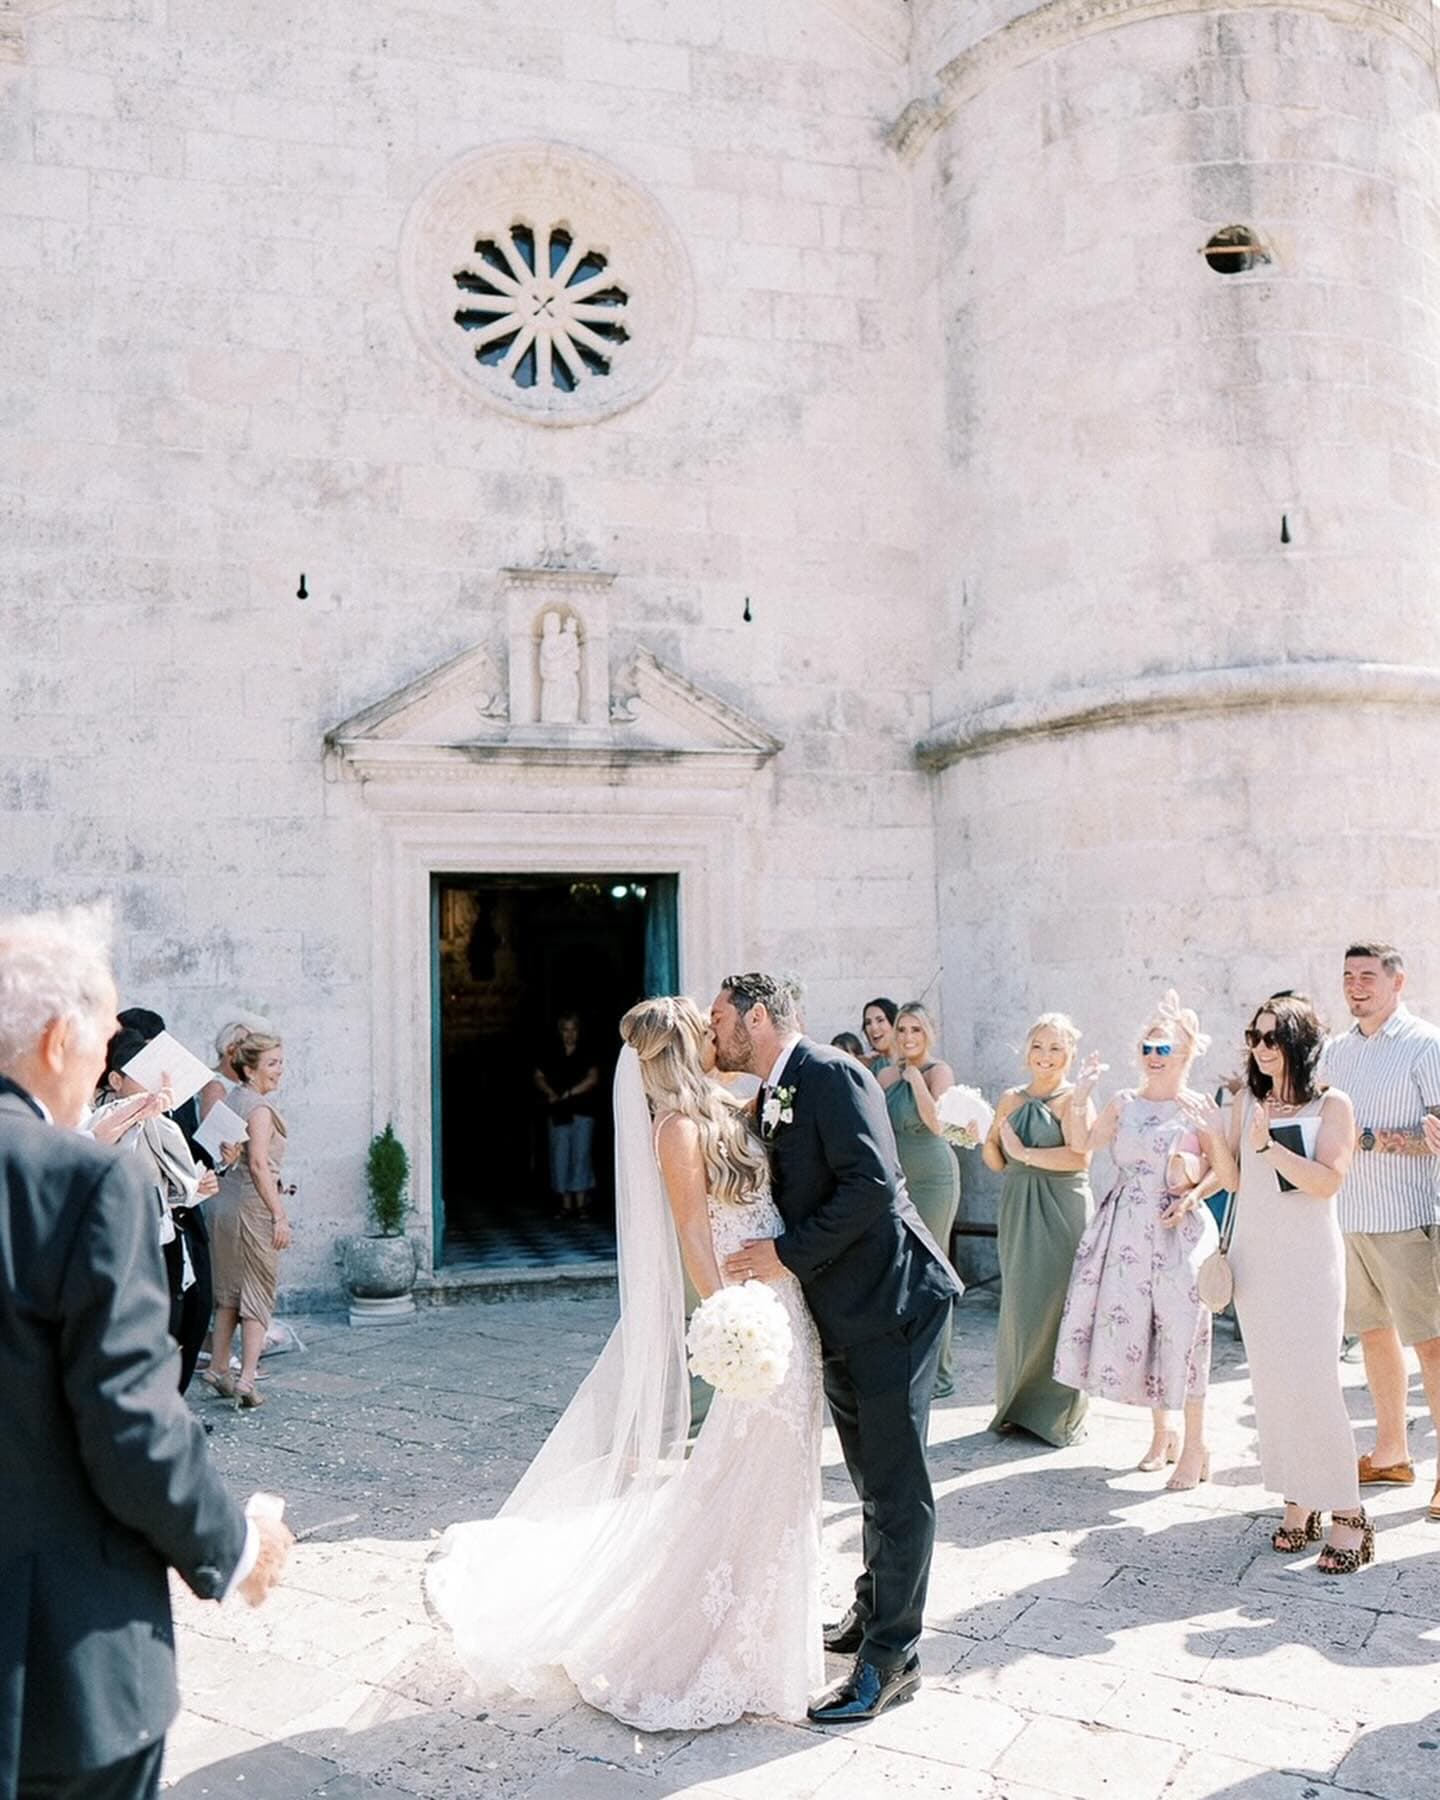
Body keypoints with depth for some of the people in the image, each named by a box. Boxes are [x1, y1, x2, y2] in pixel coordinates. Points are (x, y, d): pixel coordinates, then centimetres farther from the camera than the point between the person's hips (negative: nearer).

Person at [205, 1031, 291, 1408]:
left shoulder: (232, 1098, 12)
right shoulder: (259, 1107, -14)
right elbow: (258, 1165, -20)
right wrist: (279, 1216, -19)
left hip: (226, 1203, 8)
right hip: (253, 1206, -8)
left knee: (228, 1293, 16)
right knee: (259, 1292, 0)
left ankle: (218, 1369, 23)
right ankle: (247, 1378, -1)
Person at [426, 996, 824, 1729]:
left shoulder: (723, 1110, 9)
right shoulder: (678, 1125, -14)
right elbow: (693, 1236, -19)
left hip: (788, 1314, 9)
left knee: (776, 1474, 18)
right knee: (751, 1480, 1)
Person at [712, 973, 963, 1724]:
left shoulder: (832, 1075, -16)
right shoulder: (769, 1099, 12)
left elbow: (873, 1183, -25)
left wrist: (790, 1254, -21)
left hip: (890, 1301, -9)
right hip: (839, 1312, 9)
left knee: (894, 1481, 0)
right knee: (871, 1477, 22)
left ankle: (891, 1658, 10)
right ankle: (872, 1610, 37)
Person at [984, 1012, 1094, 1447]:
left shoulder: (1074, 1098, -4)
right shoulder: (1011, 1098, 11)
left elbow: (1081, 1157, -18)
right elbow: (997, 1163, 15)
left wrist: (1025, 1152, -13)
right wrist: (984, 1138, -3)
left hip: (1062, 1210, -4)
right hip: (1018, 1210, 5)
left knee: (1057, 1305, -2)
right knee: (1018, 1305, 6)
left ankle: (1060, 1414, 11)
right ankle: (1018, 1407, 18)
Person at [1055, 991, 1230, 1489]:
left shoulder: (1201, 1108, -2)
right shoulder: (1125, 1103, 10)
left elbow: (1228, 1177, -5)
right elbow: (1081, 1144, 9)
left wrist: (1211, 1133, -21)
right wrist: (1079, 1098, -1)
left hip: (1178, 1230, -4)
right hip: (1127, 1228, 4)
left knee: (1179, 1332, -5)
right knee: (1131, 1325, 7)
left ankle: (1195, 1447, 9)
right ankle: (1162, 1433, 26)